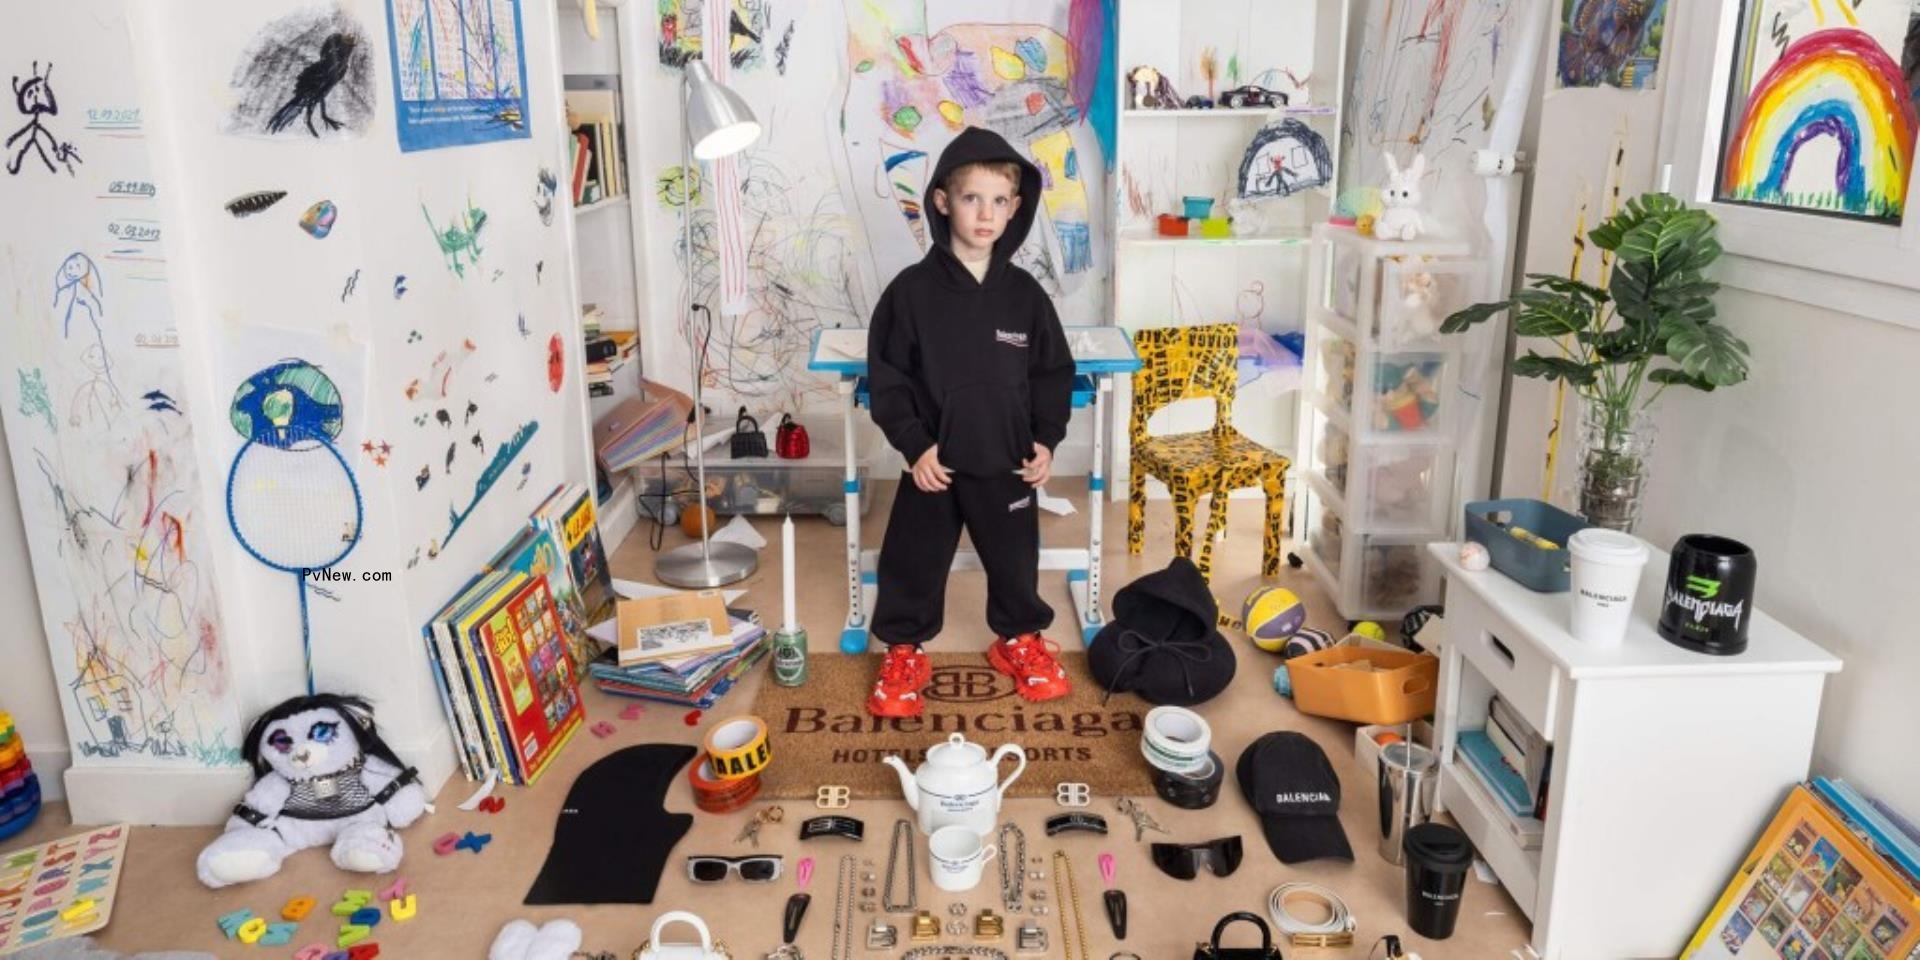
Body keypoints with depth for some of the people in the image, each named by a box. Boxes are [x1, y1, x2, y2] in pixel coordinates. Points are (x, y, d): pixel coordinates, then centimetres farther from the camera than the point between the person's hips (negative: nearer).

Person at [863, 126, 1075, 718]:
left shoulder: (1024, 293, -1)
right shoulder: (912, 290, -9)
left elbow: (1053, 373, 7)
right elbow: (887, 375, -6)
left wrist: (1045, 440, 0)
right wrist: (915, 444, -12)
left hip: (1007, 460, 2)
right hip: (934, 460, -2)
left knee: (1014, 558, 16)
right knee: (914, 559, 9)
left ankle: (1019, 639, 39)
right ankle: (904, 651, 29)